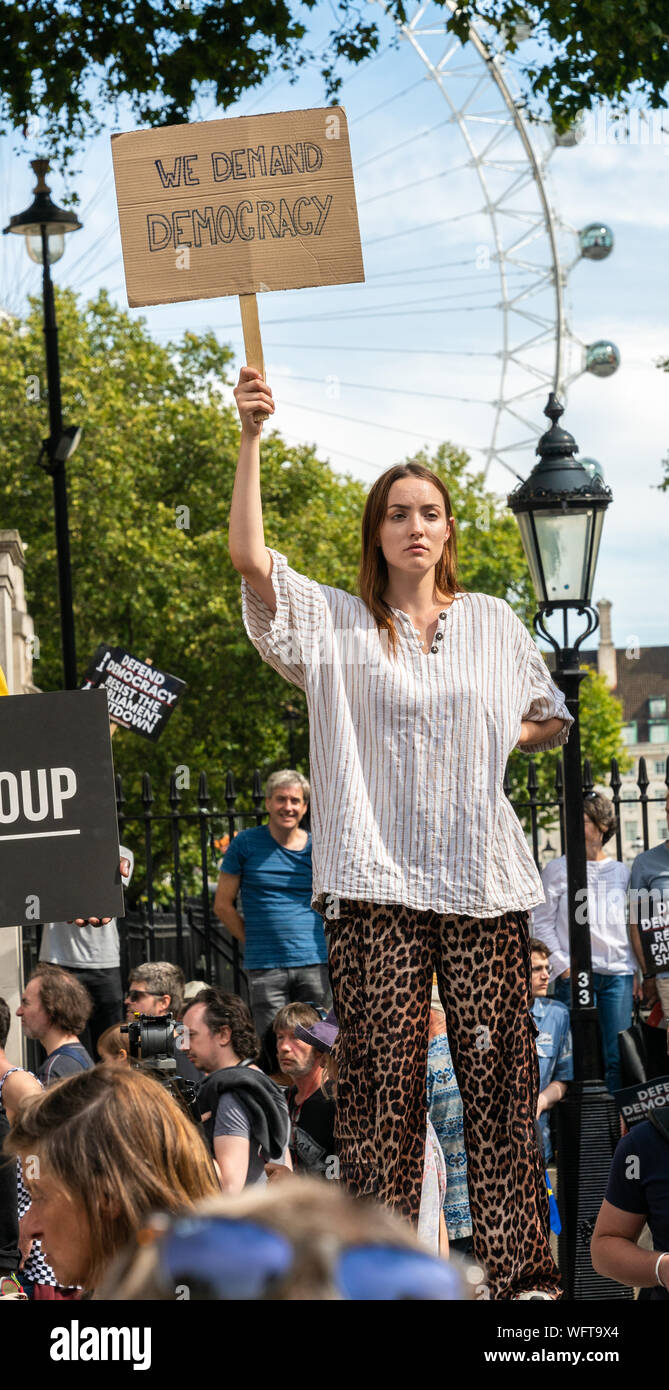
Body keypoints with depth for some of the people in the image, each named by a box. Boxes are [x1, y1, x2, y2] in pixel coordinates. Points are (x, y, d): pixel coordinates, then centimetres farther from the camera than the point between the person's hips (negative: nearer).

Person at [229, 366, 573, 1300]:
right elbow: (249, 557, -8)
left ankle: (524, 1270, 1)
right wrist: (251, 438, -16)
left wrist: (492, 741, 5)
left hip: (483, 881, 2)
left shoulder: (493, 622, 15)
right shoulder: (335, 624, 7)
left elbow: (552, 721, 24)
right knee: (381, 1081, -4)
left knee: (499, 1076, -2)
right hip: (376, 883, -2)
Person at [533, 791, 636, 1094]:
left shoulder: (622, 872, 14)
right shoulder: (557, 870, 5)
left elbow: (633, 924, 17)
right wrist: (563, 967, -6)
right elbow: (542, 923, 2)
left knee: (617, 1058, -1)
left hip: (618, 974, 3)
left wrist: (637, 973, 9)